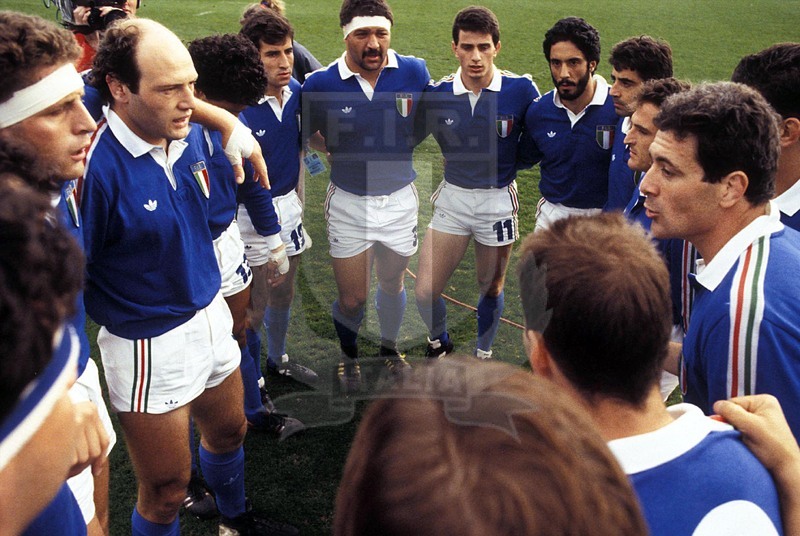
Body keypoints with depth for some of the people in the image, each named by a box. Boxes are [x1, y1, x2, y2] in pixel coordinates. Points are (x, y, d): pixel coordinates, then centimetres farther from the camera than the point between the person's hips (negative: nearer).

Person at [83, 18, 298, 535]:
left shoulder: (192, 136, -5)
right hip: (150, 346, -7)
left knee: (228, 432, 29)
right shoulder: (93, 167, -28)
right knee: (168, 491, 8)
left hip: (211, 317, 8)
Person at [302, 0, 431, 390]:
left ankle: (389, 346, 46)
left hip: (400, 199, 2)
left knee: (392, 284, 19)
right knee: (351, 299, 5)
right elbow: (305, 134, 3)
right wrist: (337, 154, -2)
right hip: (348, 202, -1)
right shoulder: (321, 84, -14)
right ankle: (349, 355, 37)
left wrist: (397, 151, 6)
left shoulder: (415, 72, -9)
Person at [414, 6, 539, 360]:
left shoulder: (521, 90, -13)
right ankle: (439, 342, 32)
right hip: (452, 198, 2)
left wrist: (504, 166, -3)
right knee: (425, 291, 0)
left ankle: (483, 352, 42)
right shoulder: (436, 94, -8)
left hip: (498, 201, -1)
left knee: (491, 289, 15)